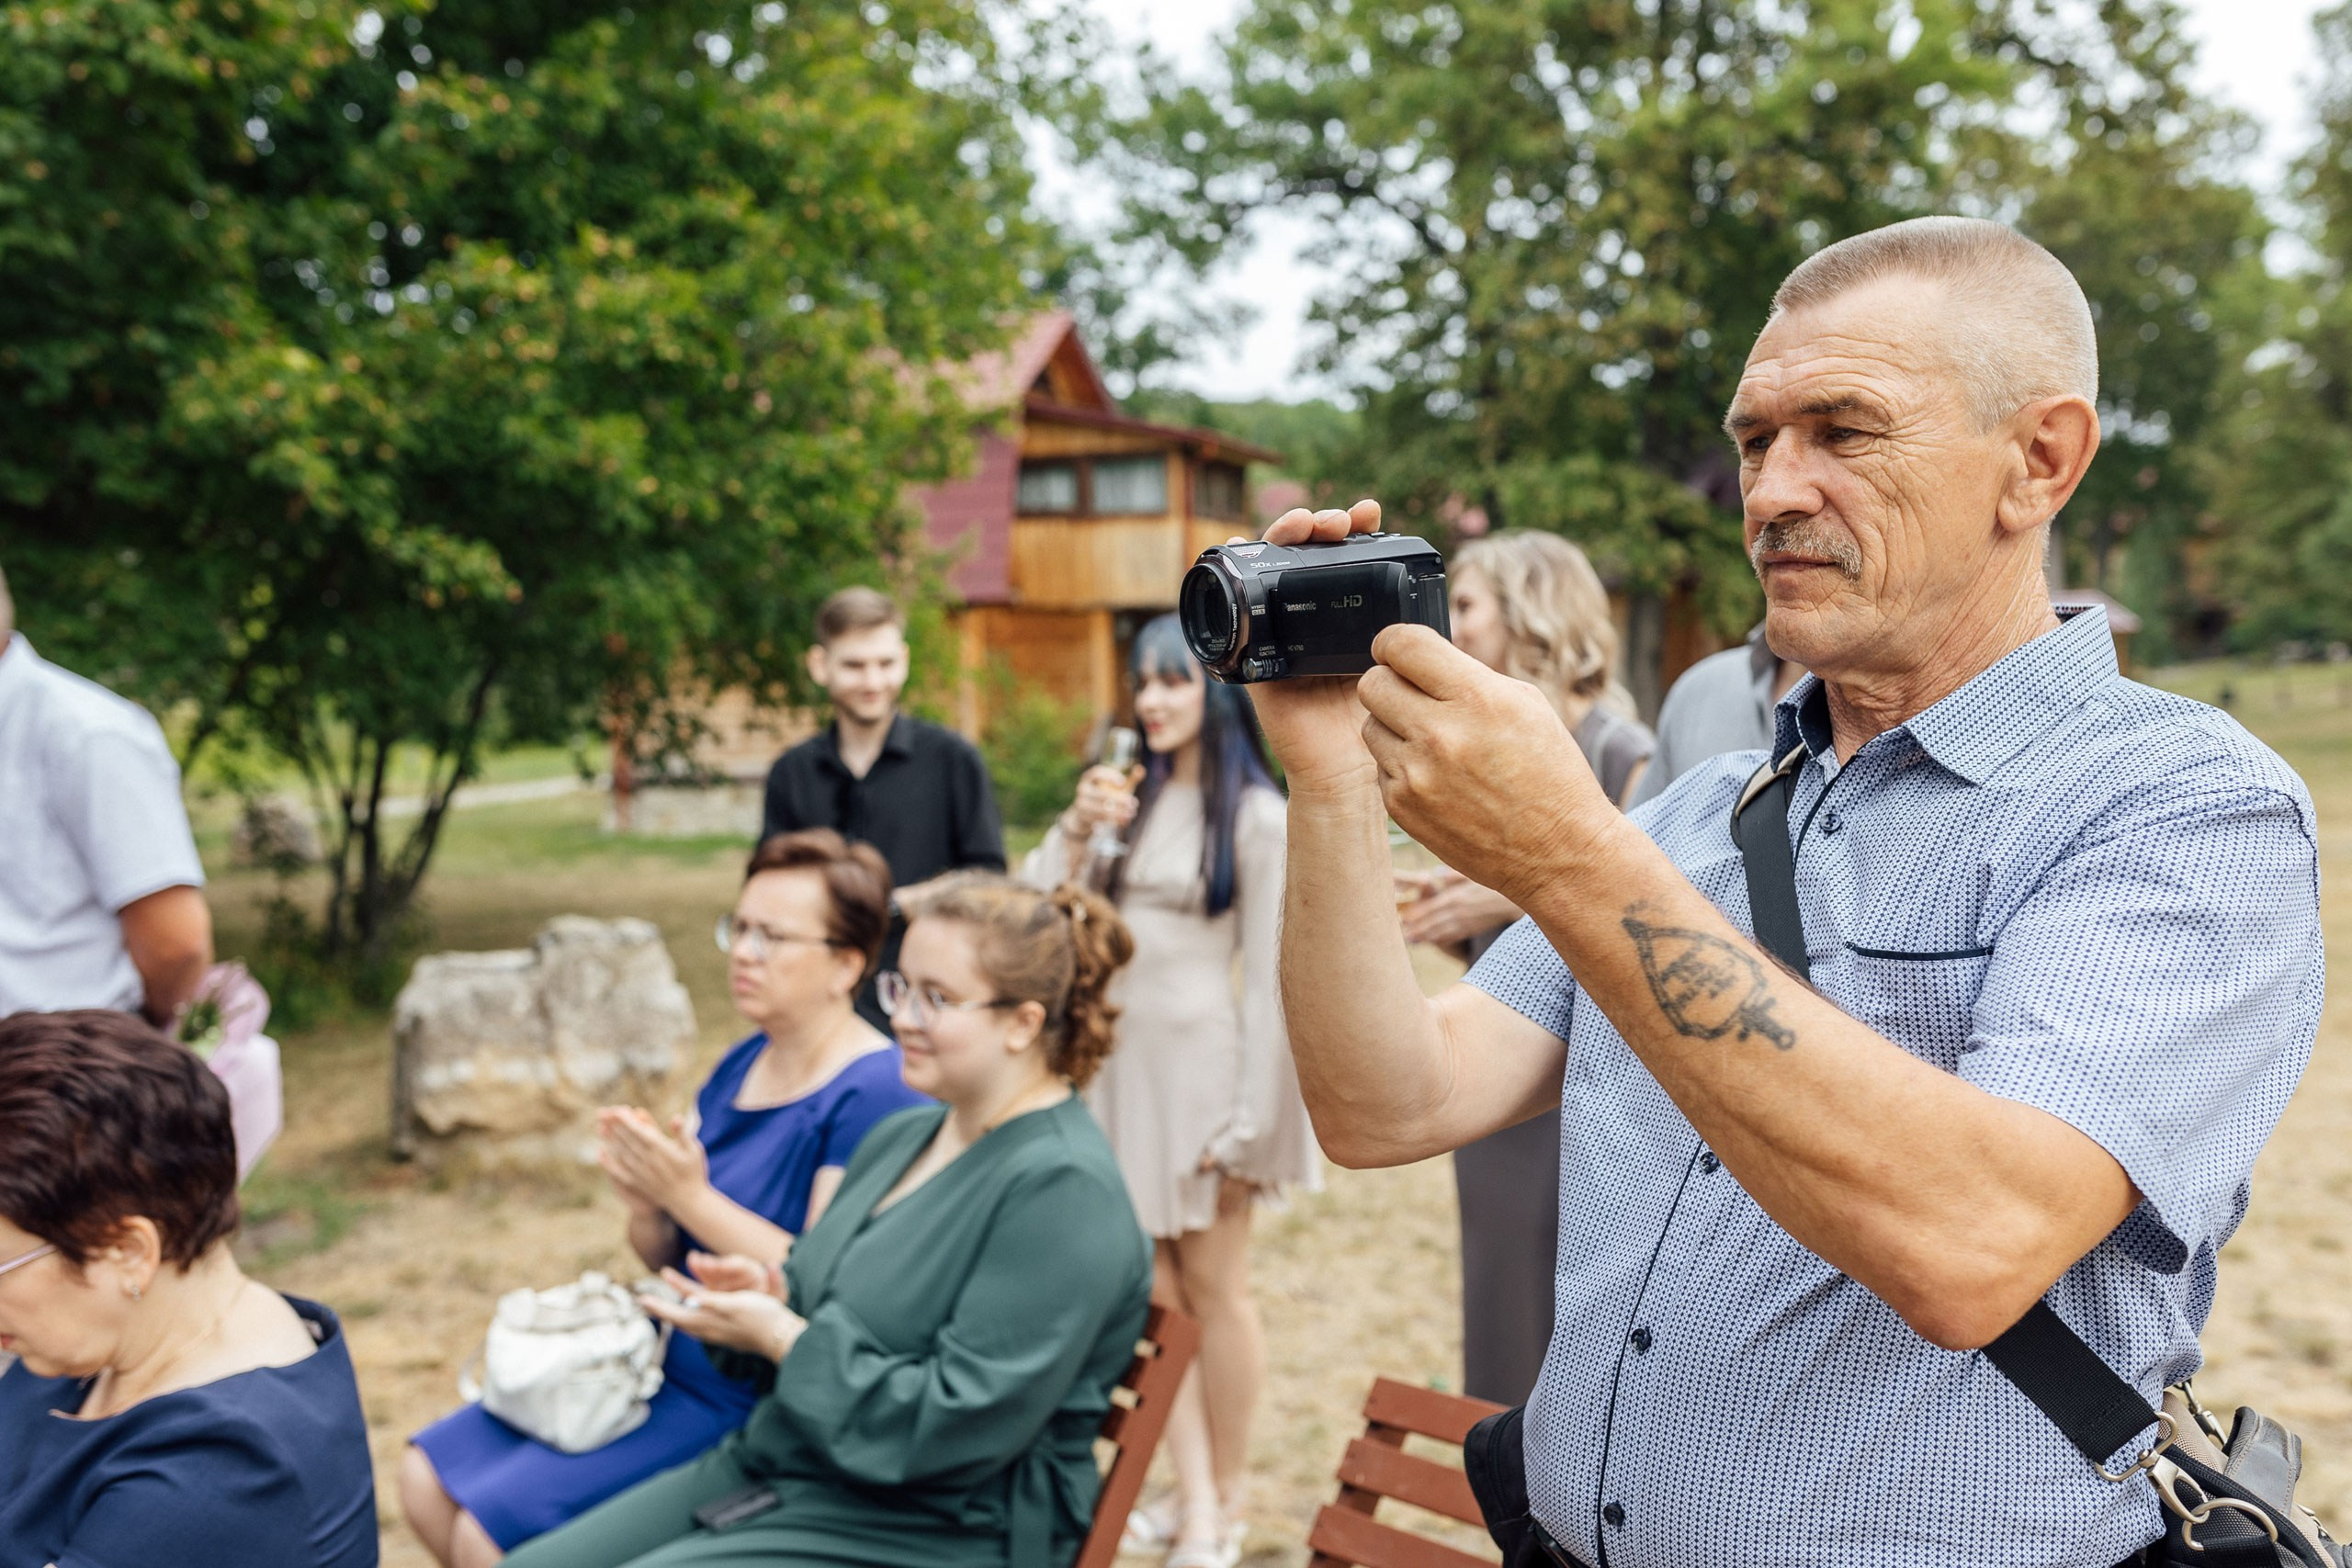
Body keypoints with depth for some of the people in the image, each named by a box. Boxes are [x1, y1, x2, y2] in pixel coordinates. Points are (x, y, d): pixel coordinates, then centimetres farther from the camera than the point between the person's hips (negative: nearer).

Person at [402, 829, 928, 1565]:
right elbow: (665, 1255, 12)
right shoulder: (741, 1066, 8)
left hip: (750, 1402, -9)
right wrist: (646, 1204, -11)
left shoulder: (875, 1094, -19)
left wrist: (688, 1195, -24)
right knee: (427, 1479, 6)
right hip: (665, 1361, 9)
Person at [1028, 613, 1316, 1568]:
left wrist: (1246, 1127, -12)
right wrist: (1075, 827, -11)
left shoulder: (1257, 818, -8)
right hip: (1119, 1059, 6)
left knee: (1213, 1290, 8)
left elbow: (1266, 980, -10)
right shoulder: (1131, 797, 9)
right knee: (1152, 1295, 7)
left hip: (1199, 1060, -5)